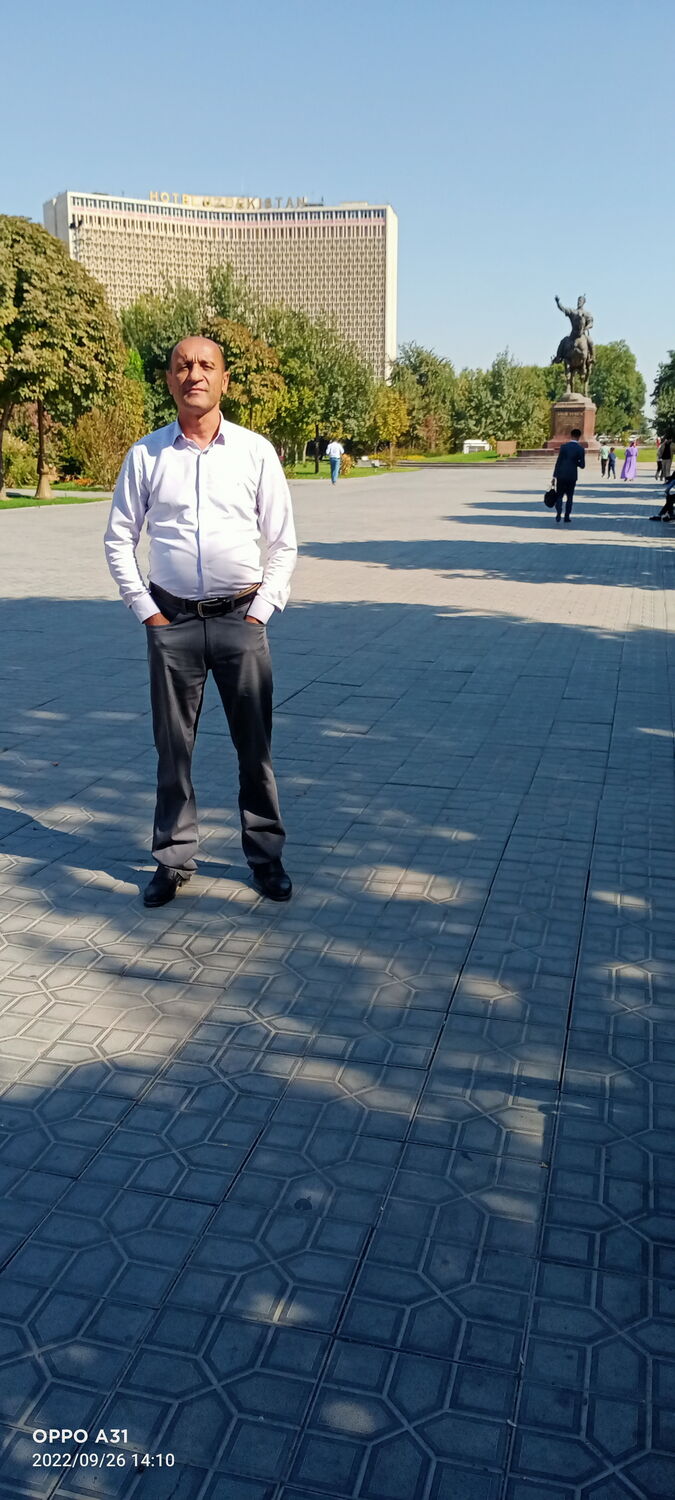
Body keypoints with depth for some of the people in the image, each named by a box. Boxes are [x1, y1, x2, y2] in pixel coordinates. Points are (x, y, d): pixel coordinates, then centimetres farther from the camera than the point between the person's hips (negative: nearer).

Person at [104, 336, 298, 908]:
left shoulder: (256, 451, 1)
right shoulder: (146, 455, 2)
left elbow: (283, 542, 5)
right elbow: (119, 539, 8)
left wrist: (262, 608, -2)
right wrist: (145, 608, 1)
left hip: (241, 620, 0)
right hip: (172, 622, 1)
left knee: (255, 745, 6)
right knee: (173, 747, 8)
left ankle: (266, 855, 21)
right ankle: (174, 858, 21)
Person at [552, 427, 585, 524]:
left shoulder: (564, 446, -4)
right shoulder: (581, 449, -4)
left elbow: (558, 461, -5)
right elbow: (582, 465, -4)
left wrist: (554, 476, -1)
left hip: (561, 475, 0)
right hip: (572, 476, 0)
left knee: (559, 496, 6)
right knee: (569, 497, 13)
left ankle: (558, 516, -12)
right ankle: (567, 517, 12)